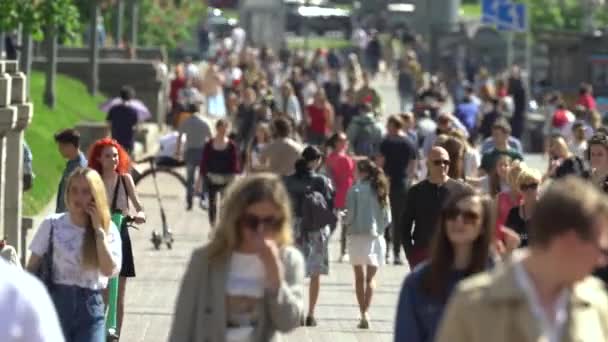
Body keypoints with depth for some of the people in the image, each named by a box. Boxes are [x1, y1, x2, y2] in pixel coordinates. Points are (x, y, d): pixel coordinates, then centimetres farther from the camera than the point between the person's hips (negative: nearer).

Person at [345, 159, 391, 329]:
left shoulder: (355, 190, -9)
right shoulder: (380, 190, 2)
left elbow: (350, 215, -10)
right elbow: (388, 219, 2)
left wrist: (347, 222, 11)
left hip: (358, 236, -3)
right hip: (376, 237, 3)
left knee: (360, 277, 8)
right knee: (370, 277, 10)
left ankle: (363, 313, 2)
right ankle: (366, 312, -3)